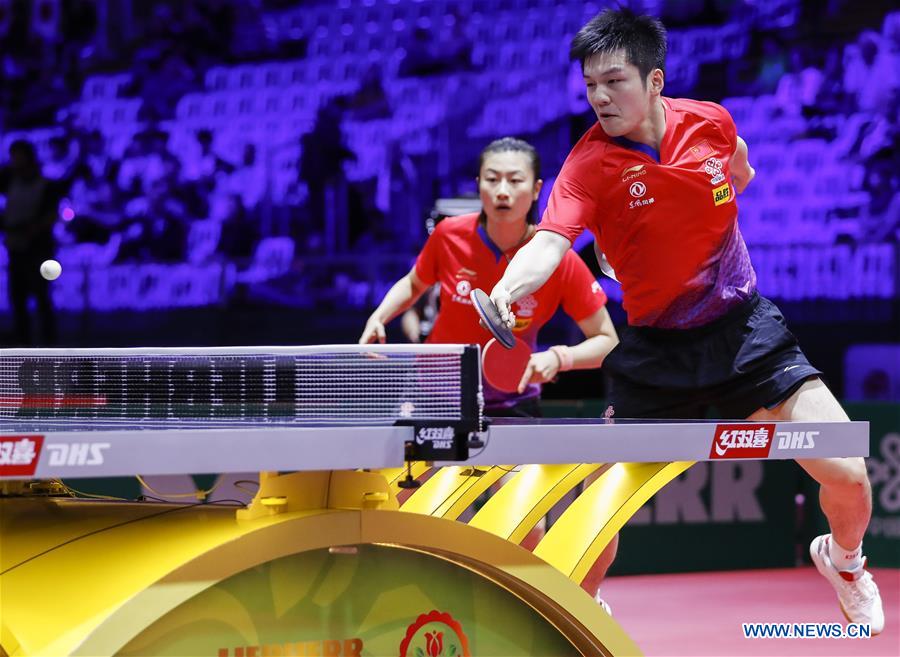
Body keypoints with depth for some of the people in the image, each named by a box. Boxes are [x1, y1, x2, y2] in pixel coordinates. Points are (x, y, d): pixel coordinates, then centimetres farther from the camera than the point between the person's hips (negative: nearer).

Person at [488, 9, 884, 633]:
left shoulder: (711, 122, -8)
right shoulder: (590, 164, -17)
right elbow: (549, 242, -37)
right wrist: (506, 289, -52)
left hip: (745, 329, 1)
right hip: (656, 348, -1)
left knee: (848, 476, -9)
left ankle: (843, 558, 26)